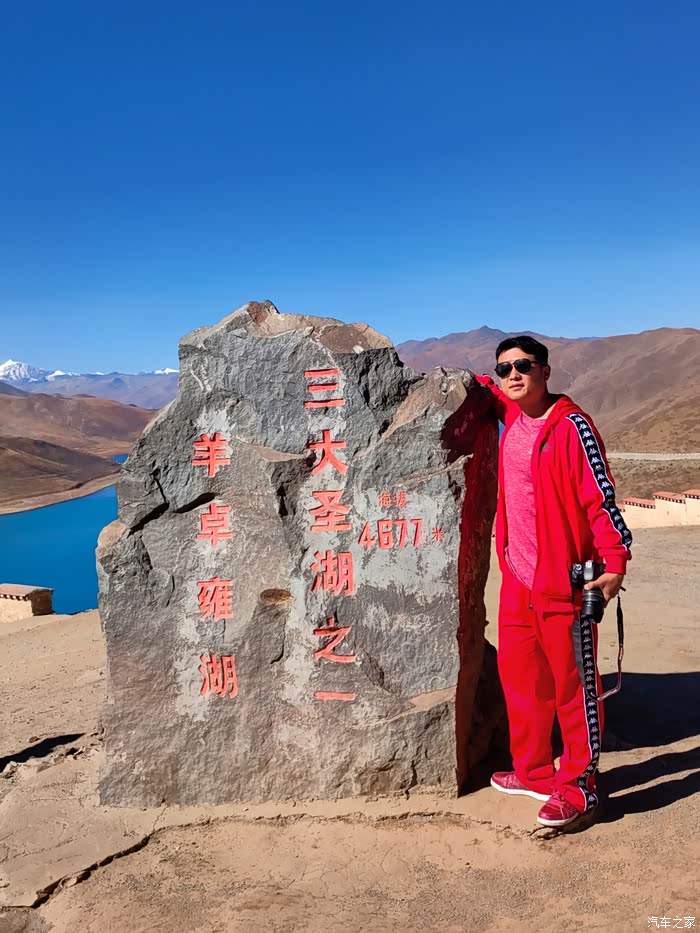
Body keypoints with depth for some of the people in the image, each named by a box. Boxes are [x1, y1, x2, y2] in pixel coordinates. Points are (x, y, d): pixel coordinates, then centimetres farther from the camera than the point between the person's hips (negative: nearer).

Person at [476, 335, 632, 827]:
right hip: (518, 577, 8)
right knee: (519, 675, 16)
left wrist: (615, 560, -20)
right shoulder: (512, 416, 8)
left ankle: (579, 786, 18)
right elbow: (488, 390, 32)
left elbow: (601, 496, -16)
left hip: (563, 581, -8)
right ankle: (533, 771, 32)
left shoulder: (570, 425, -14)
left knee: (573, 684, 5)